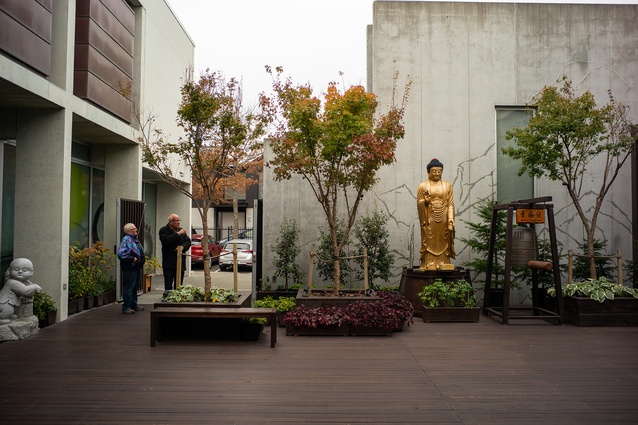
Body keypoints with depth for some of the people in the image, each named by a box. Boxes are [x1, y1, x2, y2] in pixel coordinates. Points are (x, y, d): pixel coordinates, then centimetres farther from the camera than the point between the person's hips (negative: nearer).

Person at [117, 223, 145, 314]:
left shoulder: (135, 239, 17)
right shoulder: (126, 240, -14)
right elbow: (121, 254, -25)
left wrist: (142, 261, 14)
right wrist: (132, 259, -18)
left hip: (137, 267, 10)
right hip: (130, 268, -10)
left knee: (135, 287, 17)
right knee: (128, 288, -5)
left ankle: (134, 305, 27)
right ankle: (126, 307, 0)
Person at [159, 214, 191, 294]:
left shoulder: (181, 230, 15)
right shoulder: (164, 230, -2)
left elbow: (188, 241, 11)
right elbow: (166, 240, -20)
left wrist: (183, 246, -11)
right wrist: (177, 234, -17)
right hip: (169, 263, -5)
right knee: (168, 284, -4)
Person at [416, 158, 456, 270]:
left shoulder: (447, 186, 9)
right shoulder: (423, 186, 4)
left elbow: (450, 204, 4)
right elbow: (418, 203, 3)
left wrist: (450, 220, -6)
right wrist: (425, 201, -19)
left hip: (443, 219, 2)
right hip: (429, 219, -2)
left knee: (443, 243, 2)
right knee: (429, 243, -3)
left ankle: (443, 265, 7)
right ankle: (428, 265, 1)